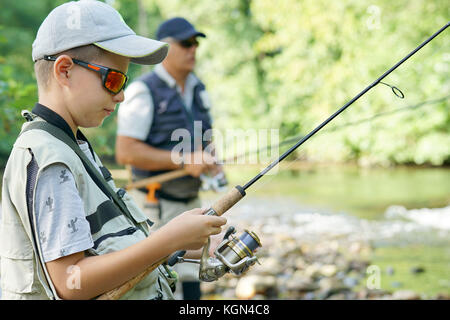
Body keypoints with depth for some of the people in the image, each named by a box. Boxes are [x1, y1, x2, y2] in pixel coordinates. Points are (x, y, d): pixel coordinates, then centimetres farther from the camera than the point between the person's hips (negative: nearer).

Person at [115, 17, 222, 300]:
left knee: (191, 284, 11)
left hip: (191, 201, 8)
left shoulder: (197, 89, 11)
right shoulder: (144, 91, -14)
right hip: (157, 205, -8)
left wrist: (211, 160, 0)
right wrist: (184, 161, -23)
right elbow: (125, 152, -20)